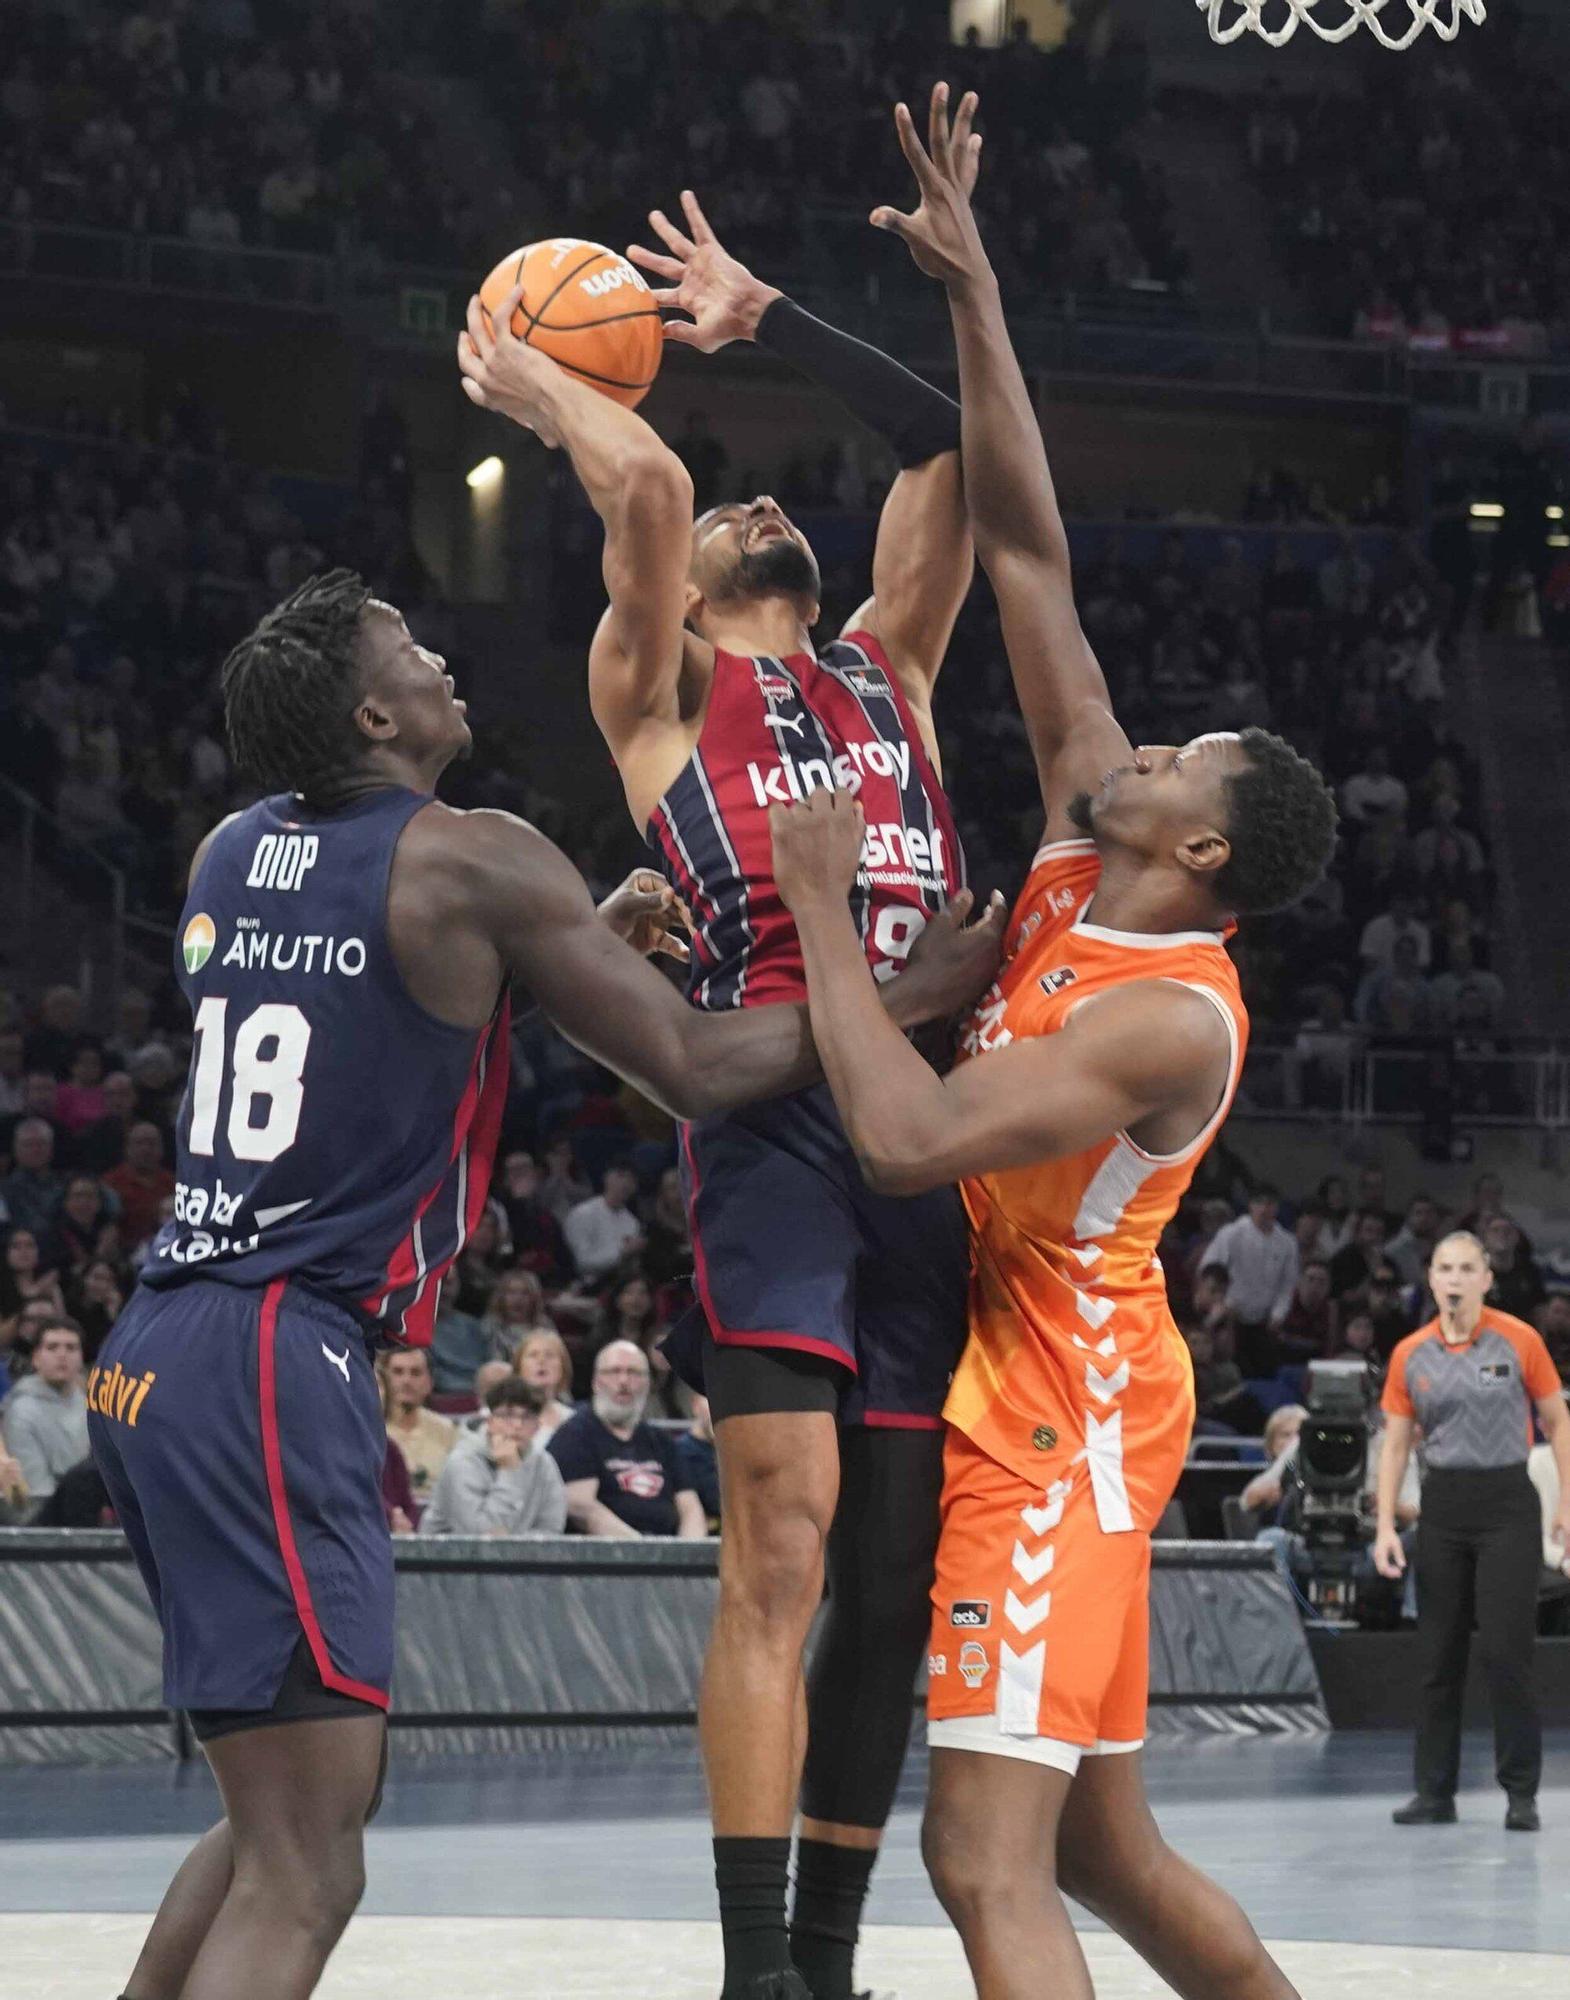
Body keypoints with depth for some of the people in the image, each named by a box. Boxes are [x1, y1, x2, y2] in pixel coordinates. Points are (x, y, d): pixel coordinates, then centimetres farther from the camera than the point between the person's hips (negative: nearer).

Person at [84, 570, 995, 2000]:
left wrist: (584, 939, 32)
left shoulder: (234, 856, 15)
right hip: (280, 1366, -8)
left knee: (295, 1809, 22)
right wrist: (930, 987, 7)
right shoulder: (474, 861, -6)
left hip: (160, 1355, 8)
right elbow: (697, 1069, -4)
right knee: (303, 1872, -9)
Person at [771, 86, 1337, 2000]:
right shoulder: (1081, 856, 5)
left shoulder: (1169, 1021, -19)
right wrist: (975, 294, 1)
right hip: (1040, 1398, 10)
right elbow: (1028, 561, 6)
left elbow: (907, 1135, -31)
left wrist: (819, 900, -22)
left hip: (1060, 1415, -10)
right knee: (1098, 1844, 15)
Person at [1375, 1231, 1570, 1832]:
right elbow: (1395, 1444, 8)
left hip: (1507, 1503, -3)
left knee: (1506, 1653, -8)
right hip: (1442, 1507, 3)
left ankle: (1521, 1793, 1)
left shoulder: (1518, 1341, -4)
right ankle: (1435, 1792, 11)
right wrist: (1385, 1527, 0)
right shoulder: (1410, 1355, 4)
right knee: (1439, 1655, 4)